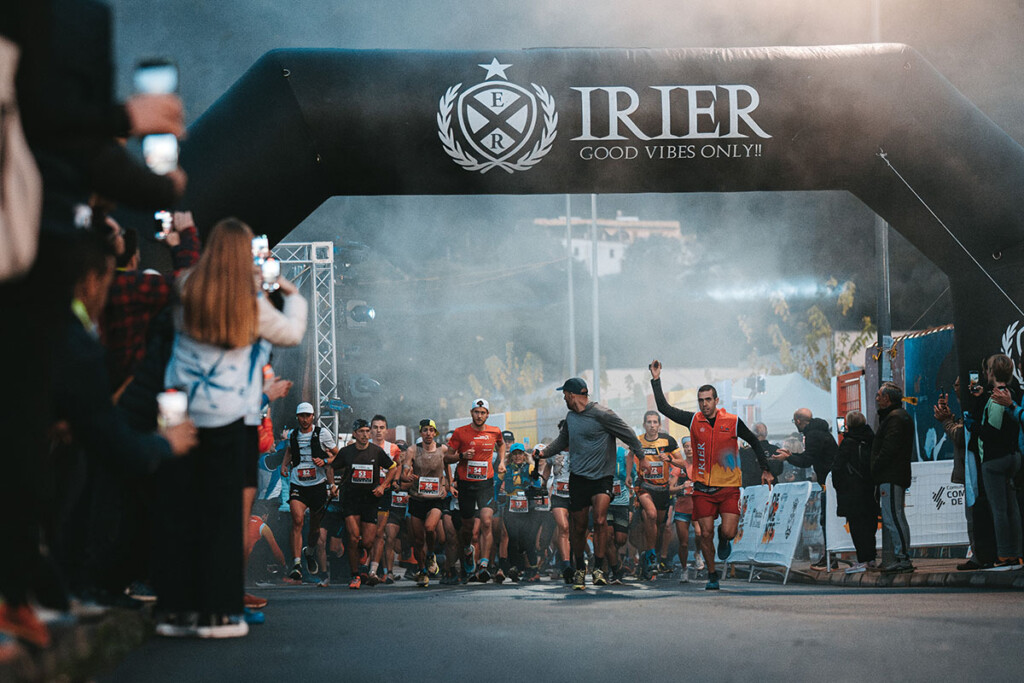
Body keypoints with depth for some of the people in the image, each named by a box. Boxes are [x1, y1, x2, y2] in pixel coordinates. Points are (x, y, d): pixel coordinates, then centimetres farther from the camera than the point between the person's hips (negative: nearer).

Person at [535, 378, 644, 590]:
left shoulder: (602, 415, -10)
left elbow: (629, 435, -2)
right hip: (578, 477, 6)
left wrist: (642, 458, 2)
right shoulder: (570, 417, 12)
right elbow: (562, 440, 30)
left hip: (602, 476, -6)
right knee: (578, 527, 7)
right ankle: (580, 569, 24)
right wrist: (544, 452, 19)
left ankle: (598, 568, -15)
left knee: (600, 519, -23)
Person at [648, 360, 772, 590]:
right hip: (703, 488, 1)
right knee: (706, 534, -1)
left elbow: (754, 442, 12)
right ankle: (712, 576, 14)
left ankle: (724, 541, 26)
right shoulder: (693, 420, 2)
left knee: (728, 532, -11)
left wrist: (765, 469, 10)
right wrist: (656, 380, -3)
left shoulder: (733, 422, -2)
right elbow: (664, 408, 3)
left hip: (729, 487, -1)